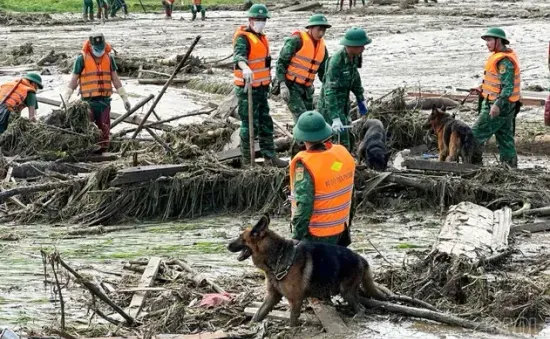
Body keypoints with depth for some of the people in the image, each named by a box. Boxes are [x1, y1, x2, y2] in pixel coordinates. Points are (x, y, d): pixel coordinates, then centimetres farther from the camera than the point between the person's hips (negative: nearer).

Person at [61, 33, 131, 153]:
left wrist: (125, 98, 14)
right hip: (89, 101, -4)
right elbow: (73, 80, 1)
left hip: (105, 100, 4)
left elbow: (115, 80, 15)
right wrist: (65, 99, -3)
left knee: (104, 129, 5)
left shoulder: (109, 59, 8)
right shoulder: (82, 59, -3)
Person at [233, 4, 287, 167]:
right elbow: (239, 55, -35)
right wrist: (245, 68, -56)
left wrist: (267, 82, 28)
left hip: (261, 88, 9)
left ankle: (270, 157, 22)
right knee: (249, 125, -6)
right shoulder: (243, 38, -15)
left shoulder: (261, 37, 15)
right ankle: (247, 161, 1)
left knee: (265, 123, 14)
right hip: (247, 89, -9)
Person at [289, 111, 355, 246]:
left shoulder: (305, 164, -24)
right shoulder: (343, 153, -3)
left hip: (315, 235, -7)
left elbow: (303, 205, -24)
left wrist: (297, 237, -16)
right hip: (340, 228, 7)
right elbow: (348, 193, 8)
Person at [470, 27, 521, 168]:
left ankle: (474, 162, 0)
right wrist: (482, 89, 13)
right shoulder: (506, 55, 13)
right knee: (505, 138, 13)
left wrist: (498, 105, -33)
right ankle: (511, 166, 17)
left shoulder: (504, 60, -19)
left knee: (477, 134, -4)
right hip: (504, 106, 10)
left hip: (498, 106, -10)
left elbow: (508, 86, -25)